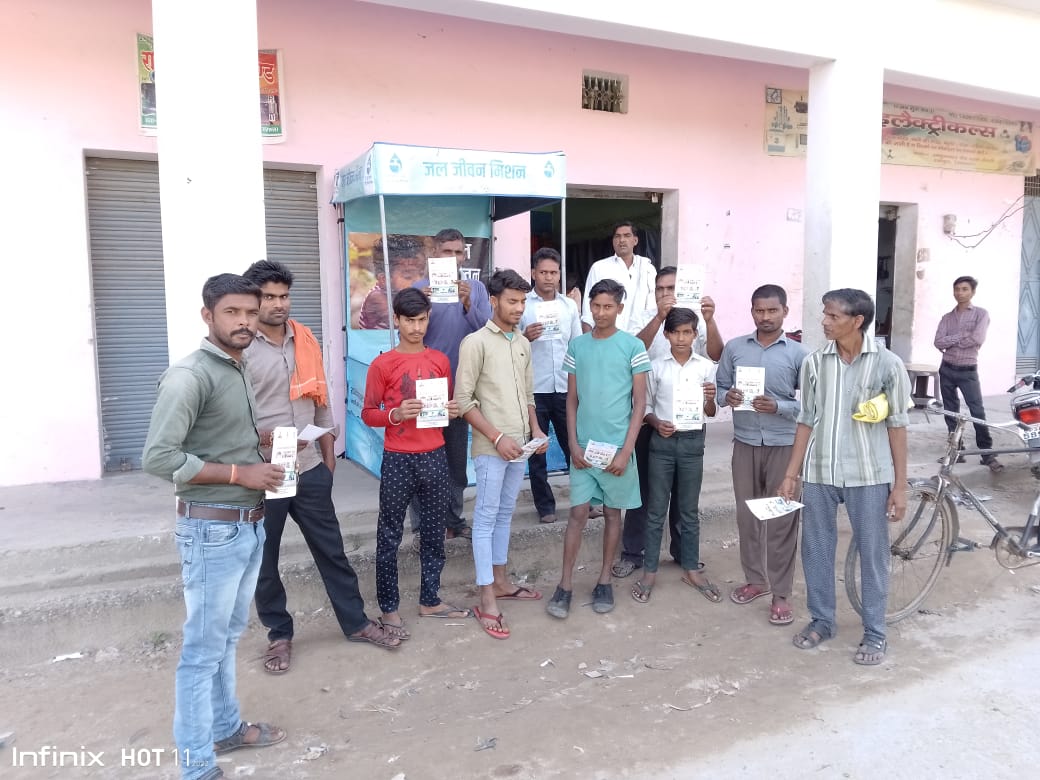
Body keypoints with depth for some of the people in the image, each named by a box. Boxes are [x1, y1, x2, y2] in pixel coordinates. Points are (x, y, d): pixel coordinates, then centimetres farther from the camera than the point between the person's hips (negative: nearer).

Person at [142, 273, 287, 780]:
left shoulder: (237, 372, 10)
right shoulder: (188, 376, -16)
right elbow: (157, 457, -22)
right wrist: (239, 473, -19)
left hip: (249, 525, 8)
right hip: (212, 531, -8)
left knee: (228, 638, 21)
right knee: (203, 649, 4)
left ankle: (225, 727, 38)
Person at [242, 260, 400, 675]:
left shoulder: (305, 341, 6)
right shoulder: (239, 348, -11)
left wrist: (328, 457, 12)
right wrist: (266, 439, -26)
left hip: (310, 469, 4)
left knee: (332, 550, 14)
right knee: (264, 561, 11)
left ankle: (356, 622, 29)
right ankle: (279, 634, 30)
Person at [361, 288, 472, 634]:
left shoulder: (440, 361, 7)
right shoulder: (382, 364, -6)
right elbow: (368, 414, -3)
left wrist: (452, 411, -6)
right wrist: (395, 414, -21)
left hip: (435, 457, 4)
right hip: (398, 460, -4)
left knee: (434, 533, 12)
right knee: (390, 536, 5)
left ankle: (430, 600, 28)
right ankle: (389, 608, 18)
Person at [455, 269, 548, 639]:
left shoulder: (523, 343, 12)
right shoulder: (475, 342, -10)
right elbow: (463, 400, -13)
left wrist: (535, 429, 3)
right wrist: (497, 437, -17)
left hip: (519, 445, 7)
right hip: (491, 447, -7)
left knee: (504, 515, 17)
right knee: (486, 519, -1)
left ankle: (501, 581, 30)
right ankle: (487, 602, 4)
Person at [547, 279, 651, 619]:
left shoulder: (632, 346, -3)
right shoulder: (577, 346, 4)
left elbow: (640, 402, -4)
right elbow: (571, 399, 7)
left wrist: (626, 450, -10)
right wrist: (573, 444, -3)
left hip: (618, 446, -1)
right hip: (583, 446, 1)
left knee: (613, 513, 10)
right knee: (578, 513, 2)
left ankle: (604, 580, 23)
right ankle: (565, 585, 9)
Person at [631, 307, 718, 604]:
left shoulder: (706, 367, 1)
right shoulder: (656, 367, -1)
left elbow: (710, 413, 6)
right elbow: (646, 406, 5)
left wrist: (710, 399, -15)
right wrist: (657, 423, -14)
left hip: (692, 442, 1)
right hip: (662, 442, -1)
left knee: (689, 510, 12)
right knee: (656, 510, 6)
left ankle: (691, 569, 25)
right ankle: (650, 571, 15)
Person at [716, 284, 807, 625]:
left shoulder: (798, 353, -3)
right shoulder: (734, 348, 5)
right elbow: (719, 386, 10)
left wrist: (778, 407, -20)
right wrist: (728, 397, -12)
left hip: (784, 445, -3)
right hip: (745, 444, 3)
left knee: (782, 520, 2)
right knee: (747, 515, 11)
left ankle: (781, 593, 12)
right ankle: (755, 580, 29)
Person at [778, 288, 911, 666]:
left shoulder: (887, 364, -7)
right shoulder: (814, 362, 1)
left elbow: (897, 426, -2)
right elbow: (807, 421, 7)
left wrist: (900, 484, -3)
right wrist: (791, 473, 6)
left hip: (869, 475, -3)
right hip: (818, 472, 3)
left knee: (872, 554, 8)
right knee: (815, 550, 11)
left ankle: (875, 632, 24)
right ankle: (821, 620, 30)